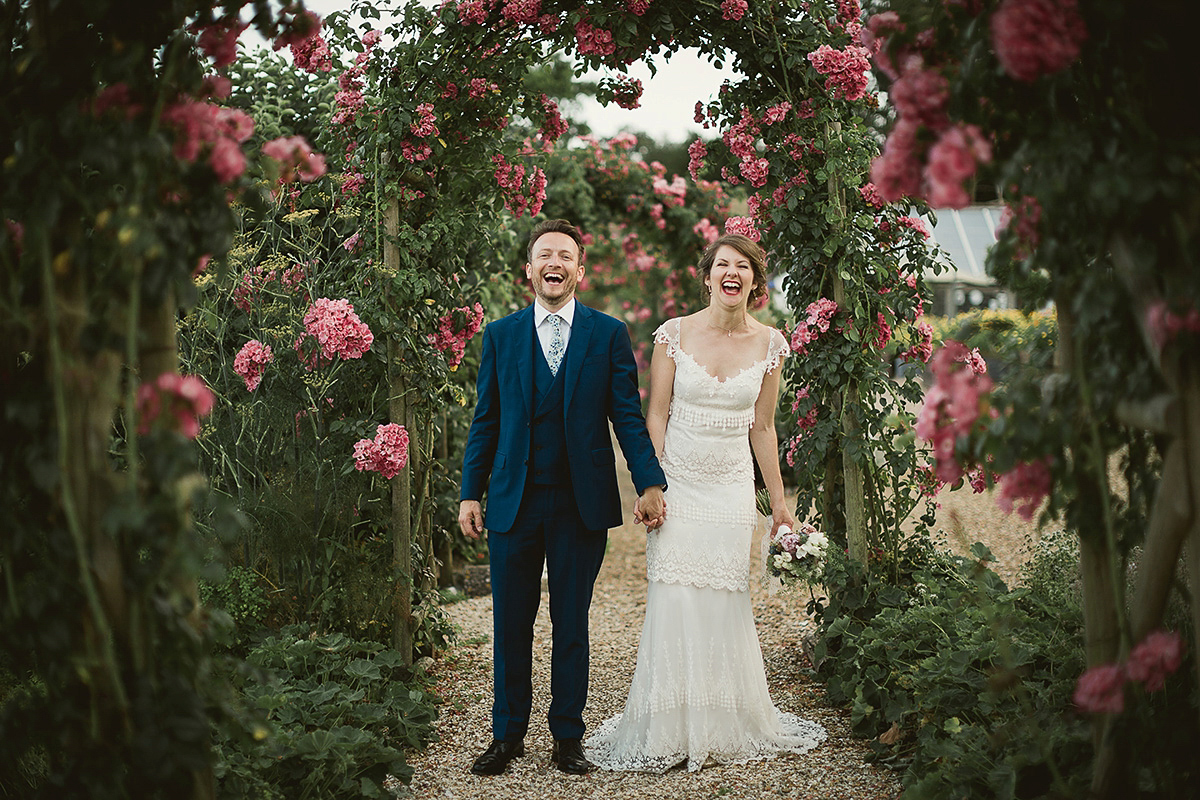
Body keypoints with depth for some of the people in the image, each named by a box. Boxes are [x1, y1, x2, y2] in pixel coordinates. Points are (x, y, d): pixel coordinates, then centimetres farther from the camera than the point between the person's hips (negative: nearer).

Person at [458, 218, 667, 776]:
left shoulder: (609, 334, 3)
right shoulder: (499, 336, 7)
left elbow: (628, 416, 1)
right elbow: (485, 421, 8)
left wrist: (650, 483, -9)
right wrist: (470, 492, 3)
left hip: (582, 503, -1)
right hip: (513, 502, 1)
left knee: (571, 625, 8)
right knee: (510, 625, 7)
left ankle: (568, 737, 20)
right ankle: (507, 735, 21)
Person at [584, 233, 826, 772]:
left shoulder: (769, 344, 2)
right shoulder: (675, 334, -3)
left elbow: (762, 427, 9)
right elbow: (656, 415, -1)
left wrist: (779, 501, 10)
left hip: (732, 489, 2)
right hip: (677, 482, -1)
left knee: (726, 605, 3)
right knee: (673, 603, -4)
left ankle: (725, 726, 19)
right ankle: (668, 732, 9)